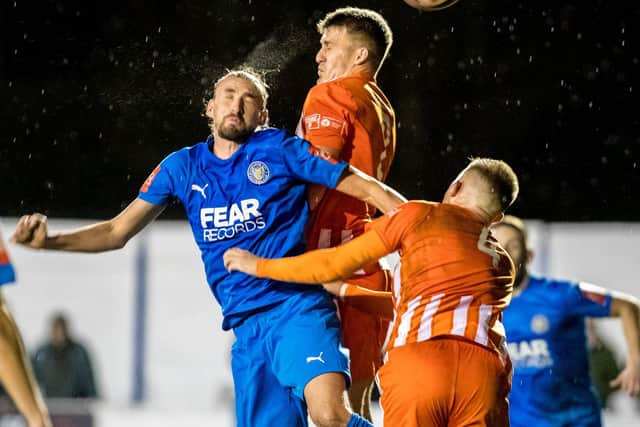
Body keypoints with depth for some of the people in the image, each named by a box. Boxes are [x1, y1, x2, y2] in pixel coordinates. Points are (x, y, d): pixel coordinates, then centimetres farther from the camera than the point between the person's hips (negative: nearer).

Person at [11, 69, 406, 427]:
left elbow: (367, 189, 4)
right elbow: (118, 232, 17)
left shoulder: (281, 150, 1)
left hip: (297, 307, -5)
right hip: (247, 325, 5)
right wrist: (48, 241, 2)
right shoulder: (183, 168, 13)